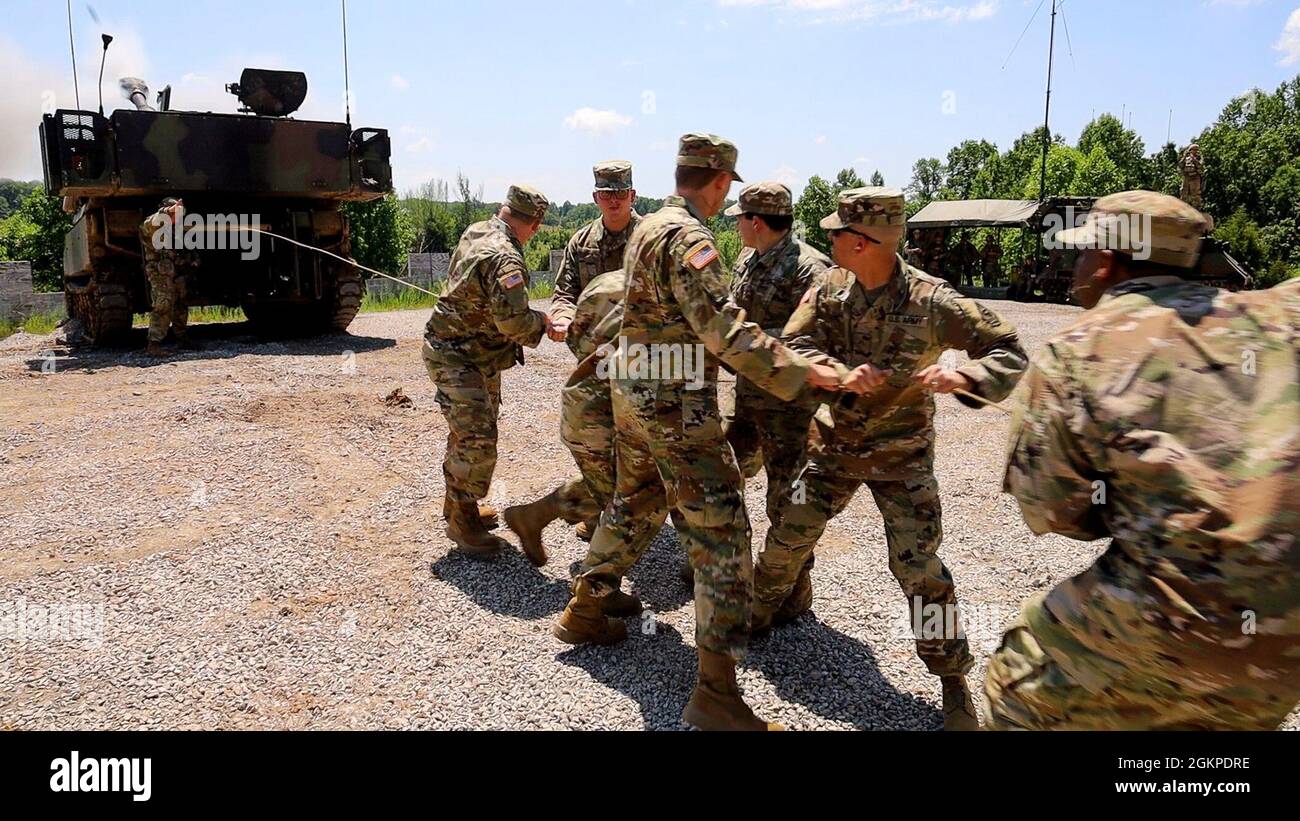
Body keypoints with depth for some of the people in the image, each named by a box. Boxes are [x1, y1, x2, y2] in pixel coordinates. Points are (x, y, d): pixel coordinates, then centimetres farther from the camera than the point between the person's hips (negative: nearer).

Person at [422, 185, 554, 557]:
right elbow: (514, 321, -30)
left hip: (479, 358, 10)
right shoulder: (504, 259, -25)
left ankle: (457, 502, 34)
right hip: (456, 359, -10)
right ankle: (463, 522, 1)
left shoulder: (475, 232, 5)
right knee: (477, 442, -11)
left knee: (469, 433, 20)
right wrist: (542, 321, -8)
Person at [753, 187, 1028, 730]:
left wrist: (962, 376, -37)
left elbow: (1008, 353, -15)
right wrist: (844, 374, -32)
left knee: (917, 567, -5)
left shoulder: (932, 301, -20)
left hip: (900, 455, -4)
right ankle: (759, 615, 38)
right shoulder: (830, 288, -7)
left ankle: (953, 678, 16)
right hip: (835, 444, 4)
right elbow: (795, 344, -12)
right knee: (787, 536, 9)